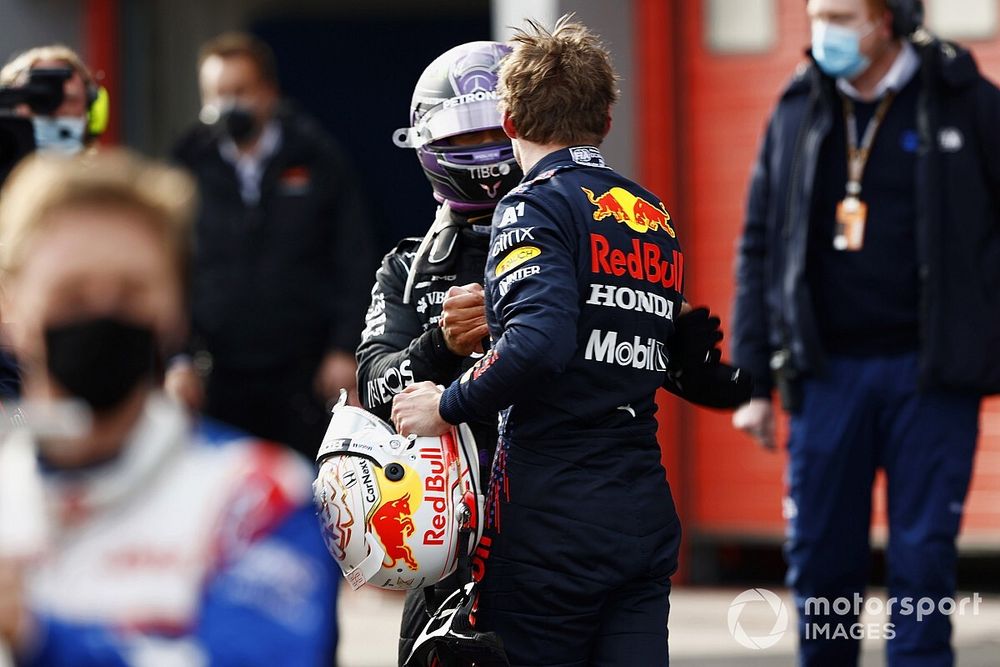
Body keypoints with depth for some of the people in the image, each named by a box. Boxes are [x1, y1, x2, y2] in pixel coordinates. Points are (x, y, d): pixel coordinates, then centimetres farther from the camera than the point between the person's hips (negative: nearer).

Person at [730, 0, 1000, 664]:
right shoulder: (797, 111, 9)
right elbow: (759, 248, 12)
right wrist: (753, 380, 8)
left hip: (930, 371, -3)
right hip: (828, 369, 3)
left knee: (922, 559, -2)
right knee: (819, 559, 4)